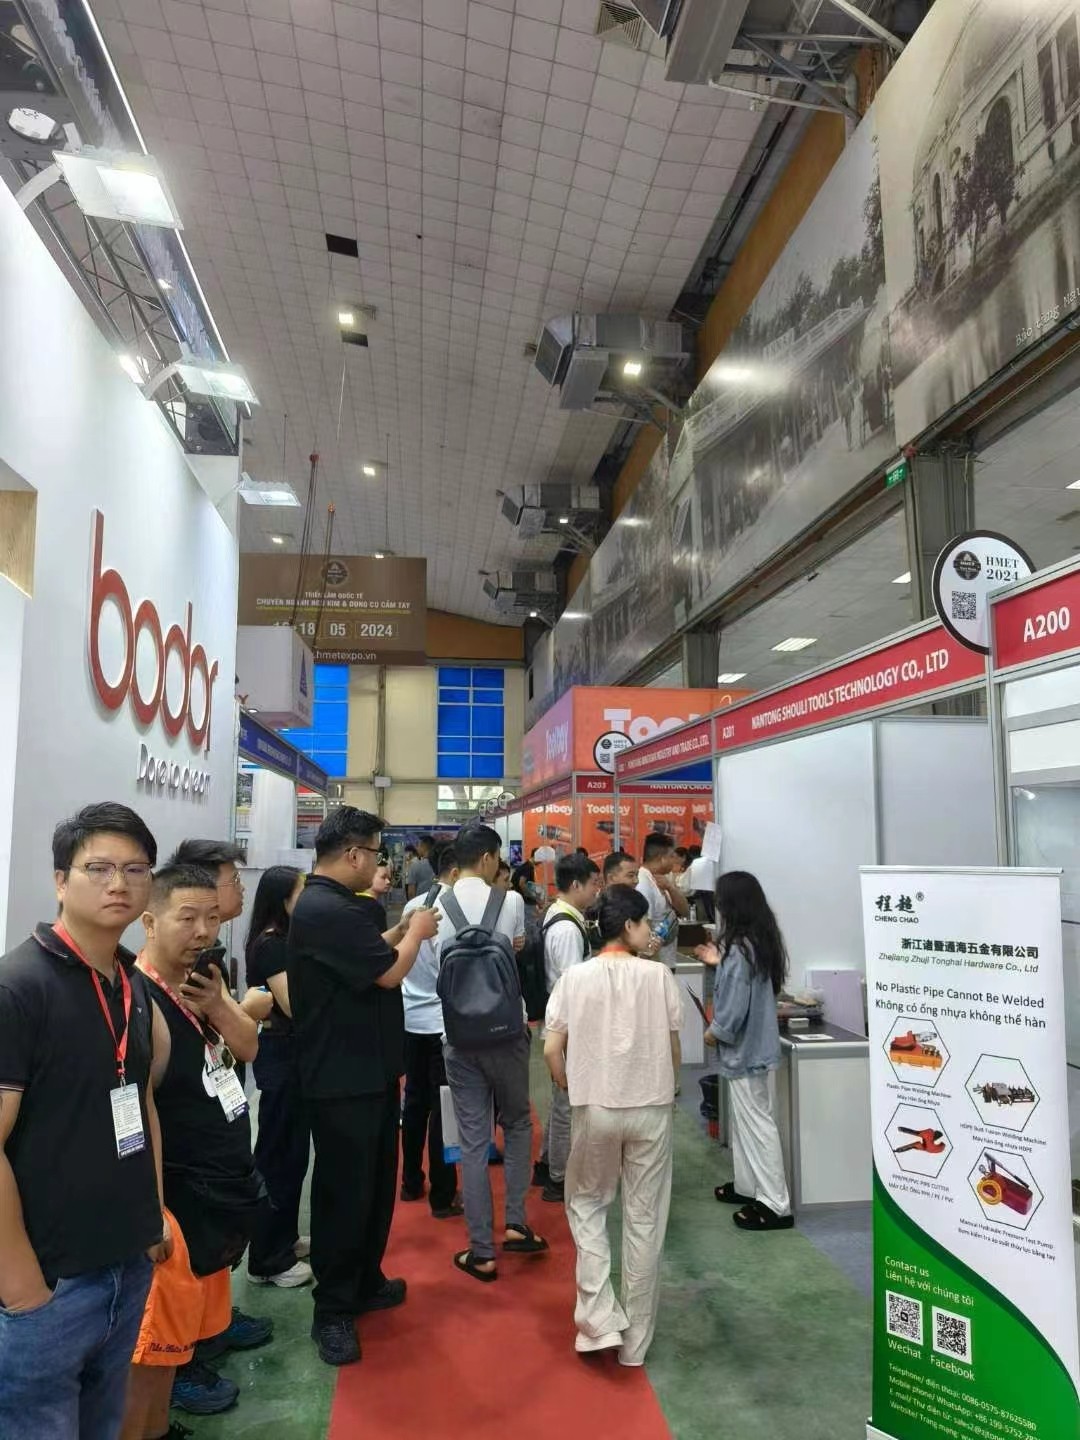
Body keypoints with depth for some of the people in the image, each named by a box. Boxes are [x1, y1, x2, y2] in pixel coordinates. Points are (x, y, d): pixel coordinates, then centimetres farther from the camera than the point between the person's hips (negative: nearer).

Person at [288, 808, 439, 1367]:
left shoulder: (327, 903, 10)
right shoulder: (327, 910, -26)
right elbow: (389, 972, -22)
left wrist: (402, 931, 13)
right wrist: (416, 933, -6)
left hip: (364, 1071, 11)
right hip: (344, 1080, -11)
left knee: (375, 1183, 21)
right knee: (345, 1191, 3)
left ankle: (365, 1283, 36)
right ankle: (332, 1311, 19)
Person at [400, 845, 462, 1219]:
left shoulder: (412, 905, 5)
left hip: (411, 1017, 7)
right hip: (444, 1020, -7)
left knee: (415, 1100, 17)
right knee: (444, 1107, 2)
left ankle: (411, 1182, 29)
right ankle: (444, 1196, 12)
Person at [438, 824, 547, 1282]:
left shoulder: (438, 907, -5)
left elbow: (440, 966, 3)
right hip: (506, 1029, -1)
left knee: (472, 1140, 8)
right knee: (517, 1123, 21)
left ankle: (481, 1253, 15)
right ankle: (515, 1224, 17)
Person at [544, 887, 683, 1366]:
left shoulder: (576, 977, -5)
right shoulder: (659, 976, -7)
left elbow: (551, 1050, -7)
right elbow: (674, 1050, -1)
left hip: (596, 1109, 0)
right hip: (651, 1109, 0)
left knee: (586, 1205, 20)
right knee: (644, 1220, 12)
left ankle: (600, 1319, 10)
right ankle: (635, 1341, 22)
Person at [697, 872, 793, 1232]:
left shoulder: (740, 948, -25)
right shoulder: (759, 941, 4)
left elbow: (735, 1006, -24)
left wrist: (714, 1033, -7)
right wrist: (719, 962, 16)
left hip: (744, 1048, -10)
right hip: (752, 1044, 10)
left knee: (757, 1123, 0)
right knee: (744, 1120, 21)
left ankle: (775, 1205, 9)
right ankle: (747, 1186, 34)